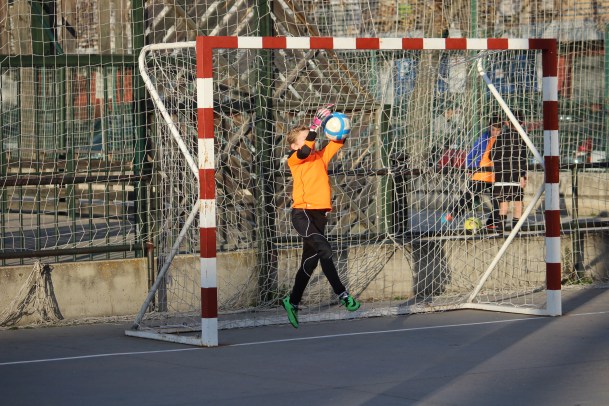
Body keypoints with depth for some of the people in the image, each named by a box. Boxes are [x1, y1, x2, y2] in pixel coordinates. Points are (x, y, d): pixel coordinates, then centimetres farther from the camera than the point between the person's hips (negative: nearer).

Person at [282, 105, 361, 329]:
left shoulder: (320, 156, 15)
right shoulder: (294, 159, -1)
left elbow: (335, 144, 4)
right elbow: (304, 150, -22)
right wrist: (316, 126, -29)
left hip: (319, 214, 7)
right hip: (303, 212, -7)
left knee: (310, 260, 12)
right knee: (324, 249, -22)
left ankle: (293, 301, 24)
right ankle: (341, 293, -23)